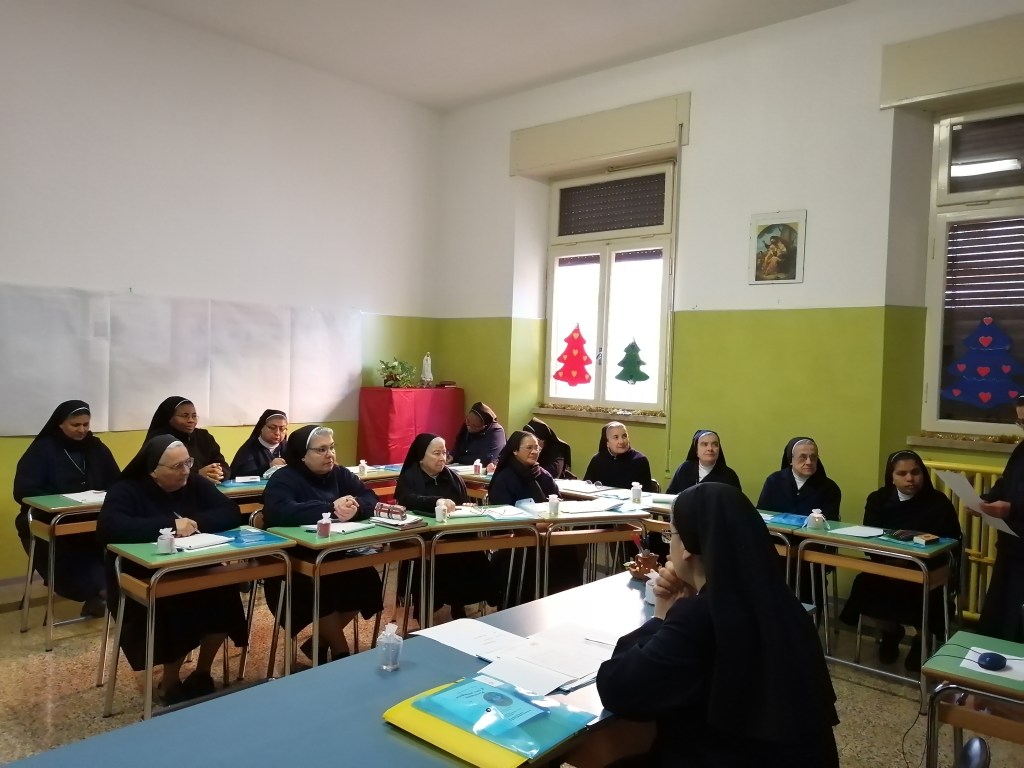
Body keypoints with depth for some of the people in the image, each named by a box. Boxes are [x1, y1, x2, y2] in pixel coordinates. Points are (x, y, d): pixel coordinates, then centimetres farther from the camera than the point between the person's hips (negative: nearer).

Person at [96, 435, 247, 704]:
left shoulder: (196, 484, 5)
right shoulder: (126, 490, -9)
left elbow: (230, 513, -5)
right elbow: (108, 528, -28)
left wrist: (197, 523, -23)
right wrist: (169, 525, -29)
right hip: (143, 580, -4)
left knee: (223, 596, -25)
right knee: (180, 605, -32)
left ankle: (202, 673, 0)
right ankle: (169, 684, -6)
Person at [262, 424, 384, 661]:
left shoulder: (339, 474, 7)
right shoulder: (284, 478, -11)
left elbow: (370, 498, 0)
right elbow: (279, 513, -31)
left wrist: (356, 508, -25)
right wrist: (331, 508, -31)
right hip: (293, 560, -6)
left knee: (366, 580, -16)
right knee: (326, 587, -31)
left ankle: (319, 643, 3)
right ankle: (341, 652, -7)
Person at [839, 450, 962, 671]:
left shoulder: (938, 502, -3)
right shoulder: (878, 500, 5)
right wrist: (891, 559, -23)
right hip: (887, 566, 2)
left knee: (926, 593, -31)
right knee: (866, 584, -25)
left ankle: (921, 640, 7)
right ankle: (890, 632, 10)